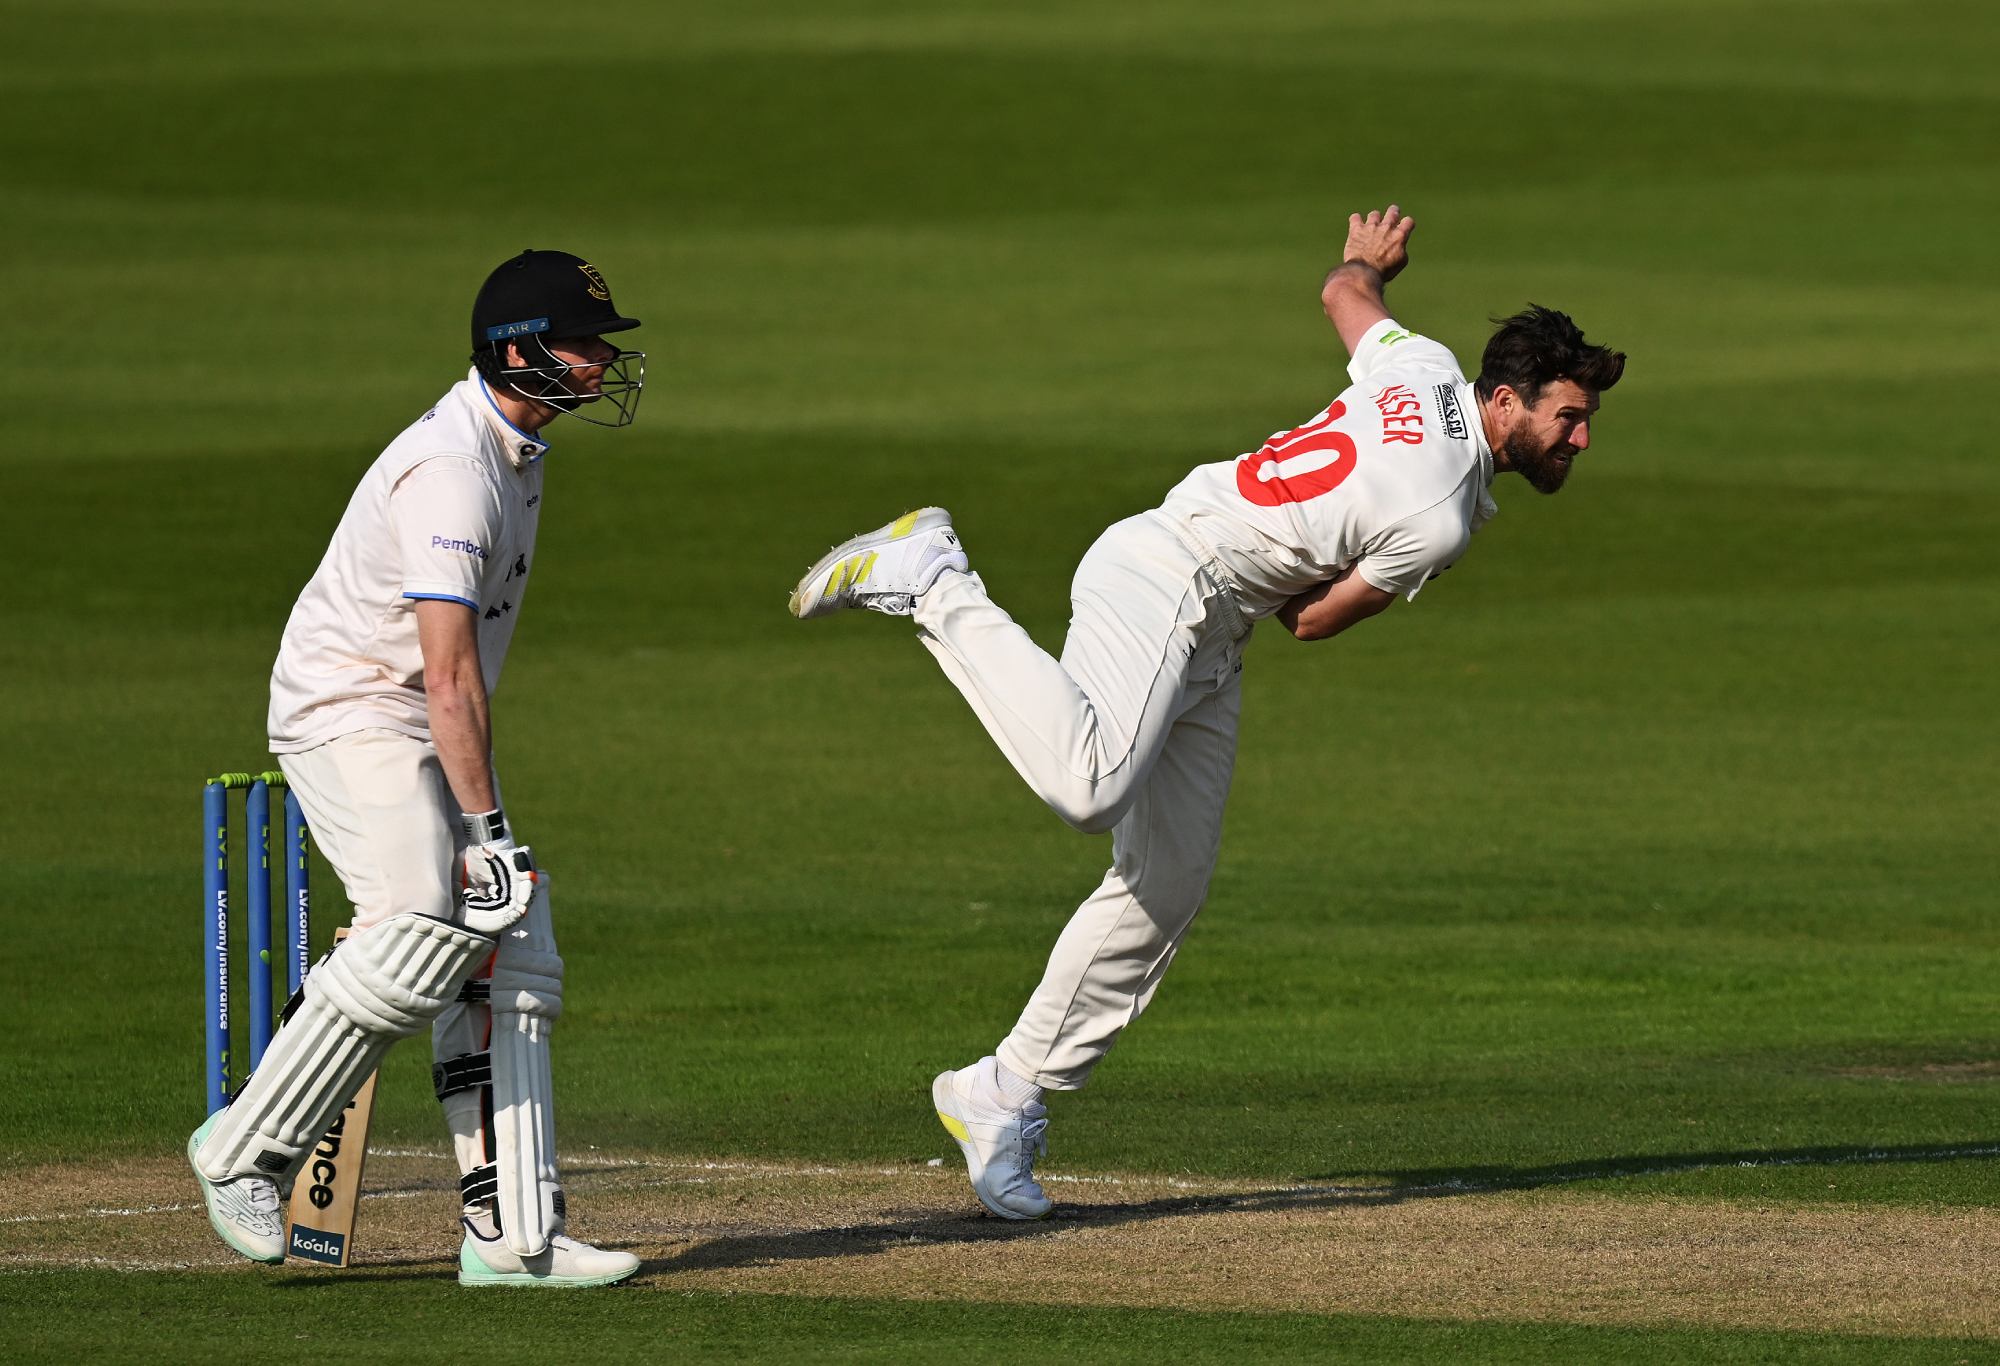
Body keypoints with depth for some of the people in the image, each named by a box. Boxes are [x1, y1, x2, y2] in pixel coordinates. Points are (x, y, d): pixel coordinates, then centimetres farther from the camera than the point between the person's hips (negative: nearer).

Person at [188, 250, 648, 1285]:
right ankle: (246, 1152, -11)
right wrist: (486, 829, -29)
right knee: (424, 937, -25)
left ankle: (514, 1232, -2)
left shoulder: (516, 447, 11)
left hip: (429, 732, 10)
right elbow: (449, 675, -27)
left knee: (510, 959, 0)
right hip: (347, 712, -10)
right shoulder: (451, 473, -22)